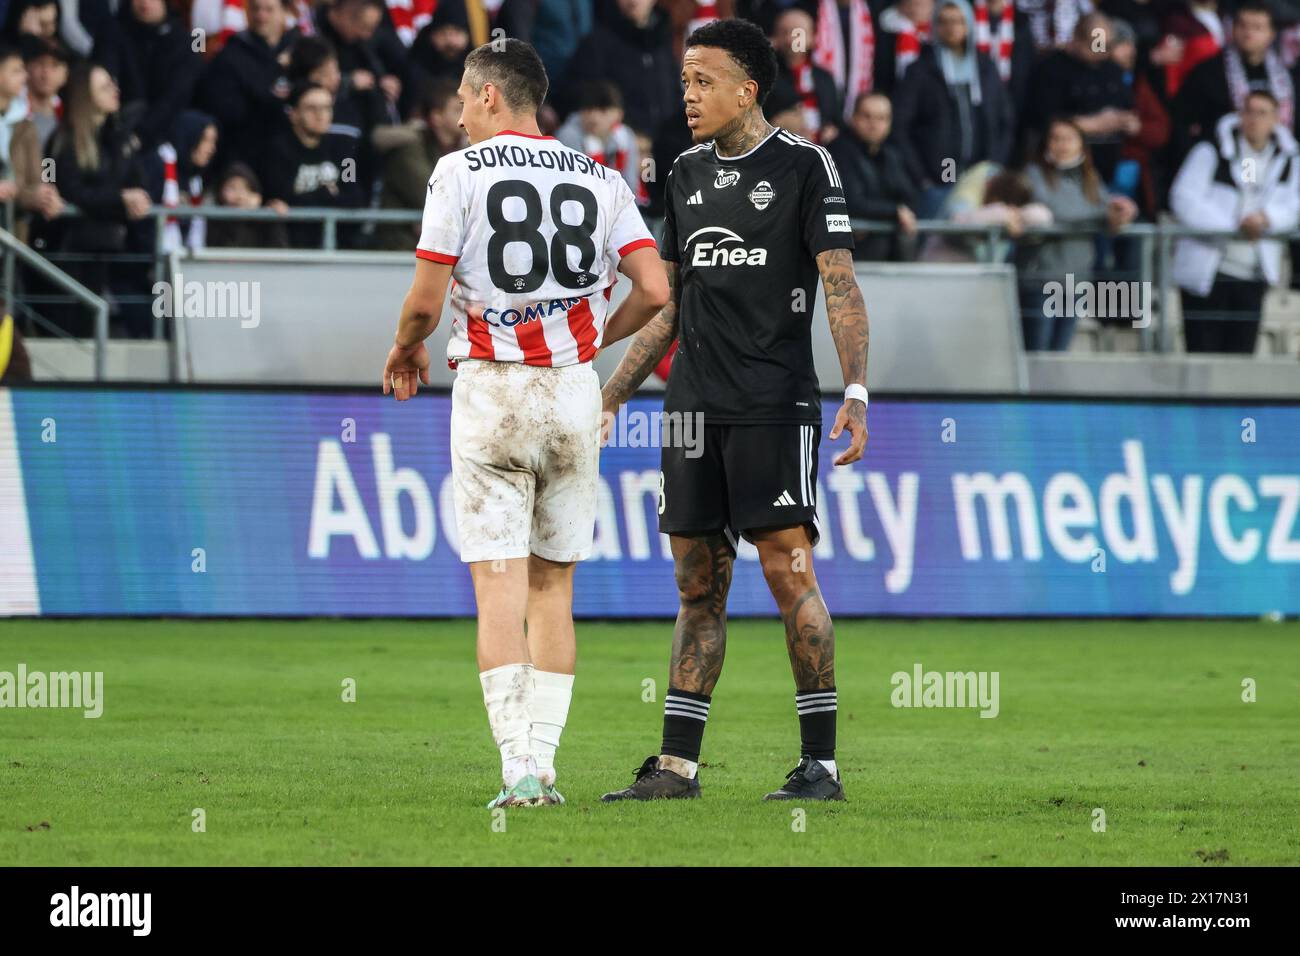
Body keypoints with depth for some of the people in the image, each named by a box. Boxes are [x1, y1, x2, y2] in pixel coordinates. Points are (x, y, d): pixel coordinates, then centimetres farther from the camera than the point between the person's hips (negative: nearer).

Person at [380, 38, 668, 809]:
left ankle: (519, 768, -13)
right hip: (573, 394, 3)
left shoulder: (462, 172, -4)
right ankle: (543, 765, 8)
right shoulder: (599, 181, 6)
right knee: (553, 586, 12)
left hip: (491, 392, -3)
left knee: (500, 585, -4)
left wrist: (406, 351, 13)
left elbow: (426, 300, -8)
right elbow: (654, 290, -1)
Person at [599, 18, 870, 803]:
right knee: (698, 583, 7)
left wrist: (857, 394, -19)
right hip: (694, 407, 6)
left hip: (775, 405, -6)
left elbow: (841, 287, -8)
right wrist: (610, 398, 18)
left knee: (789, 570, -10)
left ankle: (822, 761, -5)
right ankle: (678, 764, 8)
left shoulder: (803, 166, -3)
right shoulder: (687, 174, 15)